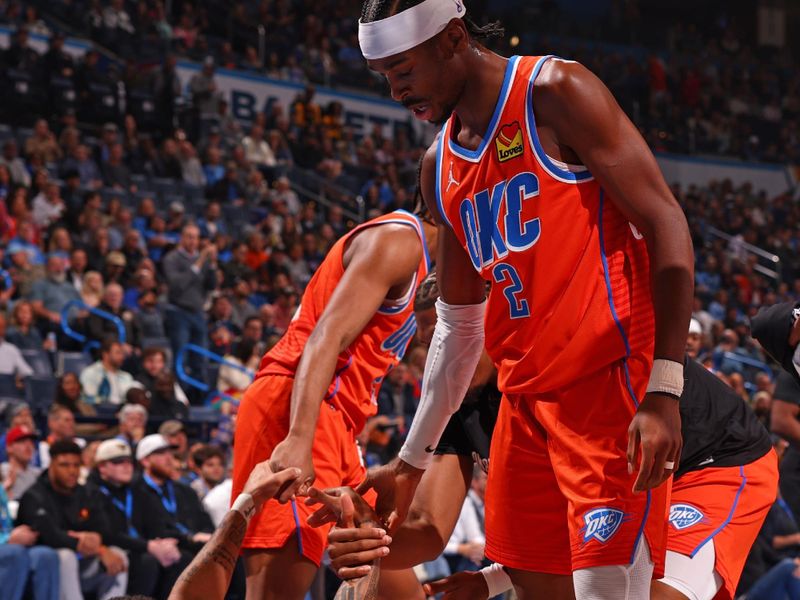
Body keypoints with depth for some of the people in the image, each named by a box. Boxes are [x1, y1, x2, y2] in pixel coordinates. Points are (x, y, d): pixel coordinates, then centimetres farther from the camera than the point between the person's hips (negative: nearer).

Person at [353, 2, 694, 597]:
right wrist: (412, 462, 22)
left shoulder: (557, 93, -8)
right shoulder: (440, 169, 16)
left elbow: (666, 224, -12)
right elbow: (459, 324, 23)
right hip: (526, 400, 8)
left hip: (611, 383, -8)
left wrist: (664, 392, -20)